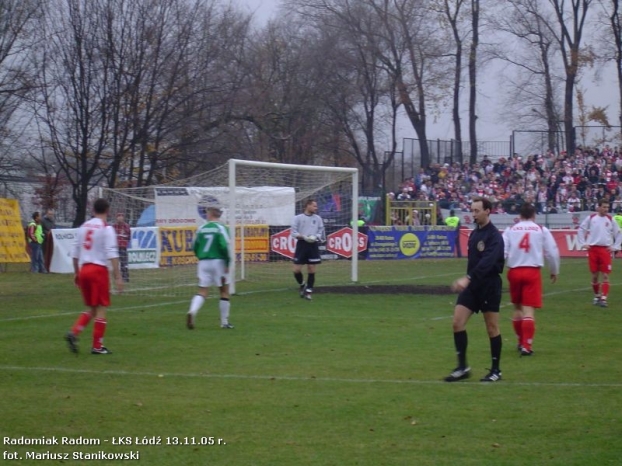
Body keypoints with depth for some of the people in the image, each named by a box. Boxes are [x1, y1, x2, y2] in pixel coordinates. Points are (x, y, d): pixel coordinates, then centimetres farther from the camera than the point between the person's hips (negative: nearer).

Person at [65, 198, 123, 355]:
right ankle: (97, 346, 4)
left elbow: (75, 252, 14)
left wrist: (77, 273, 23)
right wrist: (118, 277, -16)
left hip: (84, 269, 6)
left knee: (91, 308, 16)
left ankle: (74, 333, -3)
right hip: (99, 269, -6)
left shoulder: (83, 227, 11)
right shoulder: (106, 229, -7)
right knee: (101, 308, 2)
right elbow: (112, 254, -15)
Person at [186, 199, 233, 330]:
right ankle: (224, 322, 14)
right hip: (218, 262, -3)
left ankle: (192, 312, -22)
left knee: (202, 291, 5)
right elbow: (225, 246, -17)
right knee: (224, 291, 11)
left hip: (203, 263, 3)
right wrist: (227, 263, -9)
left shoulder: (201, 229, 4)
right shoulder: (220, 228, -8)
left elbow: (195, 248, 8)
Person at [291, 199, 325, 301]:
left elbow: (320, 232, 6)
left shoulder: (318, 218, 7)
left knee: (311, 269, 2)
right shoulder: (298, 218, 0)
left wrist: (315, 237, -16)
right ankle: (302, 285, 24)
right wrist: (303, 237, -19)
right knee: (297, 270, -4)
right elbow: (294, 233, -3)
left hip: (313, 245, 2)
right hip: (301, 244, -2)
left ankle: (308, 291, 11)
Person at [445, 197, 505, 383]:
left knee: (492, 328, 1)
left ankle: (496, 370, 13)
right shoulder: (474, 234, 12)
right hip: (472, 285, 7)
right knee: (458, 322, -4)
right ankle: (462, 367, 1)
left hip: (489, 286, -7)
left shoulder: (494, 236, -14)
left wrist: (468, 278, -37)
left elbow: (487, 261, -28)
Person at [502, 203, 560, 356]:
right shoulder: (542, 230, 2)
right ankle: (526, 345, -10)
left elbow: (502, 252, -3)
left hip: (514, 271, 2)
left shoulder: (510, 230, 4)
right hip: (533, 272, -2)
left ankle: (521, 341, 28)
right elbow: (552, 252, 4)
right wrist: (554, 271, 18)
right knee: (529, 309, -4)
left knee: (517, 307, 18)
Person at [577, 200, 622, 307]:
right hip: (592, 249, 0)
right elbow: (581, 230, 10)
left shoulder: (610, 219, 6)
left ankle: (603, 298, -9)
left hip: (605, 249, 0)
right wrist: (583, 244, 2)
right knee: (594, 274, 6)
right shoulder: (591, 218, 4)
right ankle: (597, 296, 23)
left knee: (605, 275, -7)